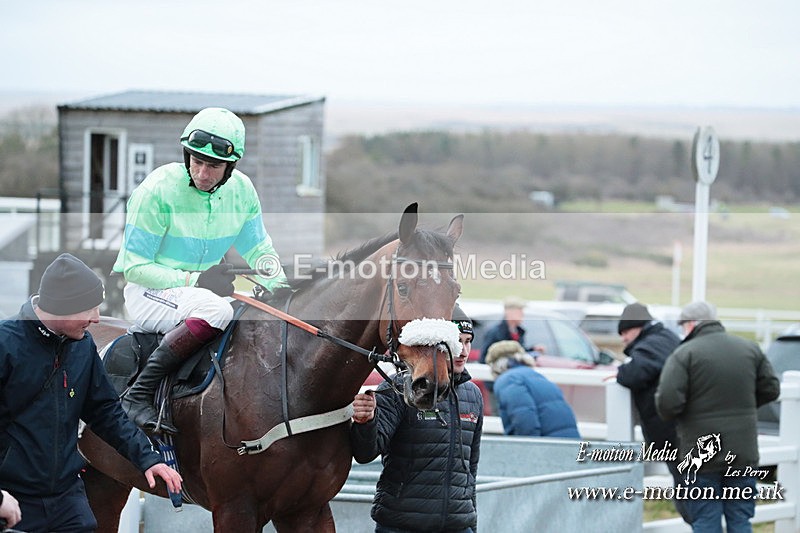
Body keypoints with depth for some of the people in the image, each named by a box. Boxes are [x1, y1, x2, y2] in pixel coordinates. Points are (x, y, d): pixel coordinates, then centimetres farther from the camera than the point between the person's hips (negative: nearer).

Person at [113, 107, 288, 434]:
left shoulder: (241, 190, 0)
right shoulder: (159, 189, -17)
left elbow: (259, 251, 14)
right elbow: (135, 268, -15)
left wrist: (280, 286, -6)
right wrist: (193, 281, -26)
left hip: (202, 289, 7)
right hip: (147, 294, -7)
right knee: (216, 309, -36)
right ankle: (138, 395, -34)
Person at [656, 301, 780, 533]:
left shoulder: (684, 354, -11)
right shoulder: (750, 349, 5)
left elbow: (667, 402, -19)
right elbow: (771, 389, 11)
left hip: (702, 455, -4)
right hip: (743, 453, 4)